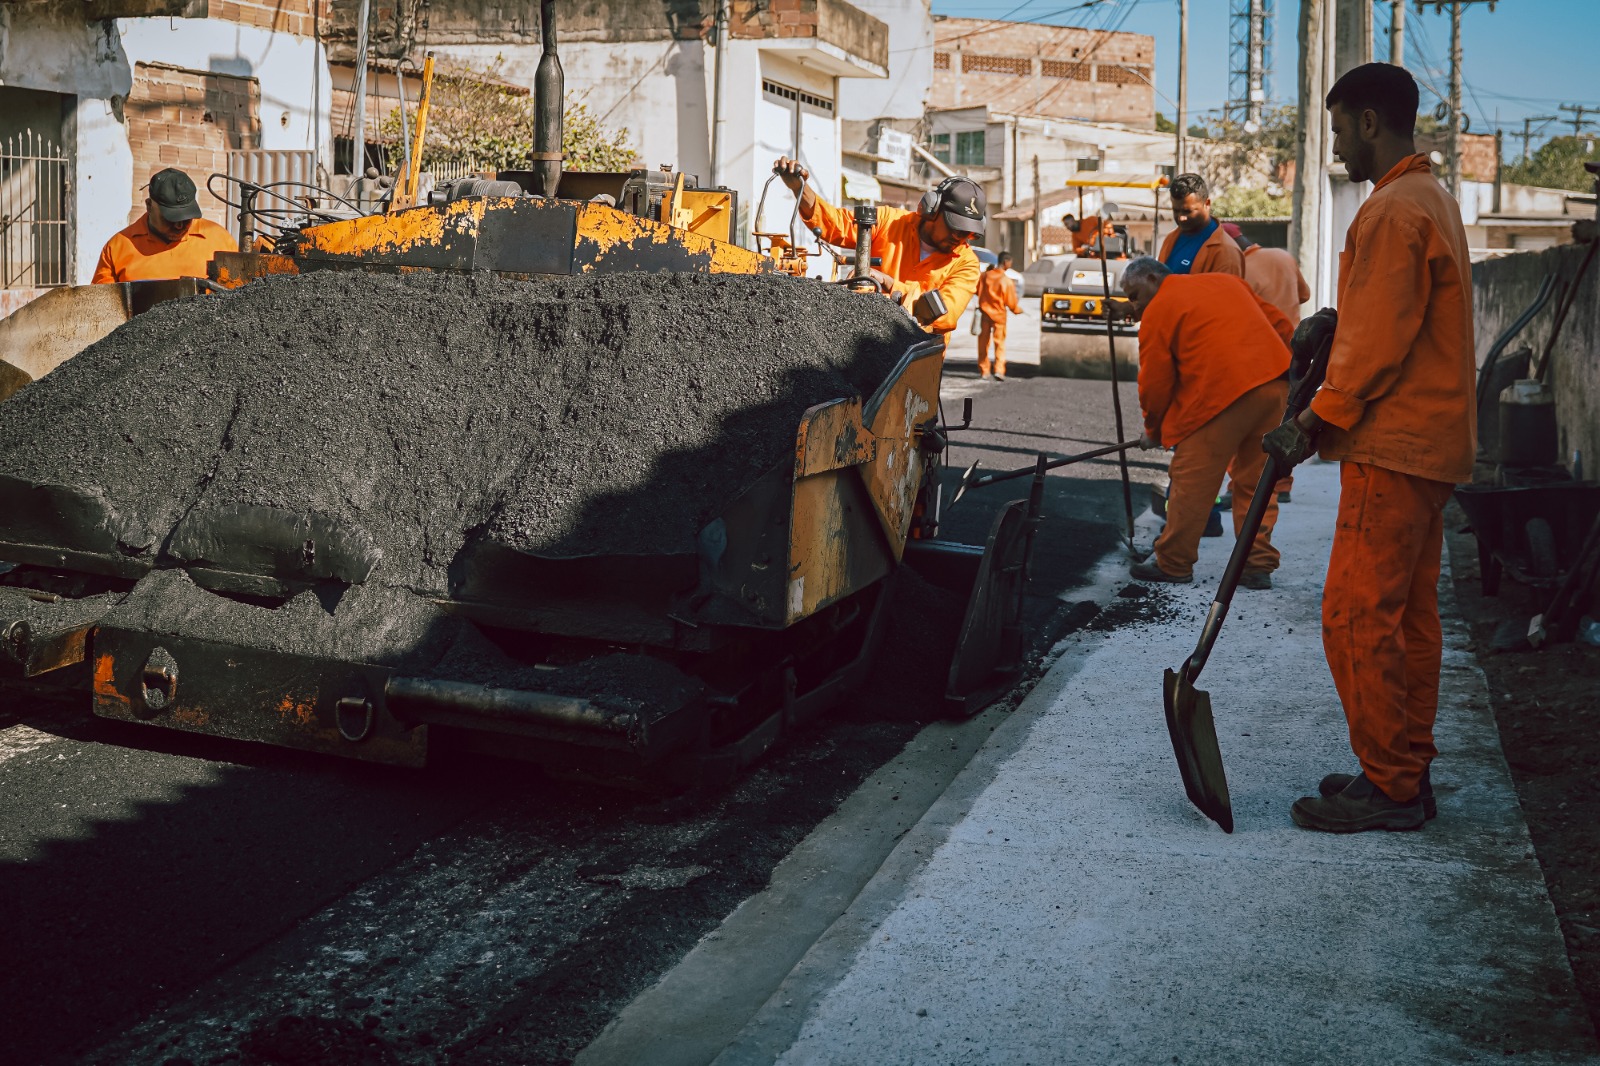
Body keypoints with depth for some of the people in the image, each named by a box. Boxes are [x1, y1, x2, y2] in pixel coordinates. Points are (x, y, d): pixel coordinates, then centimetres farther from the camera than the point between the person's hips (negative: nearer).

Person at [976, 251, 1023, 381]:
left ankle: (983, 371, 15)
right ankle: (999, 370, -12)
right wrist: (1018, 309, 10)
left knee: (983, 342, 12)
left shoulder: (985, 275, -4)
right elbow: (1011, 302, -9)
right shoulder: (1006, 280, -15)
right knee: (1000, 342, 2)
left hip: (985, 312, 3)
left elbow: (977, 291, 7)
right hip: (999, 314, -3)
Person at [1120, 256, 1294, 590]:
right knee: (1254, 479, 16)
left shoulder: (1158, 312, 5)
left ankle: (1173, 564, 12)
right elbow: (1281, 326, 23)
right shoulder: (1226, 281, 25)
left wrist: (1153, 432, 18)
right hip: (1276, 384, 8)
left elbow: (1155, 382, 4)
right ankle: (1258, 565, 16)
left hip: (1223, 393, -7)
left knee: (1191, 482, 4)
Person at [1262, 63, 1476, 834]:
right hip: (1431, 444, 11)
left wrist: (1315, 424, -14)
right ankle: (1409, 774, 19)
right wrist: (1335, 333, 15)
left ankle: (1386, 786, -1)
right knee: (1410, 615, 13)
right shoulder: (1433, 199, 18)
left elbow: (1378, 345, -19)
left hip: (1392, 450, -11)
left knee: (1357, 617, -7)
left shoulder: (1391, 211, -16)